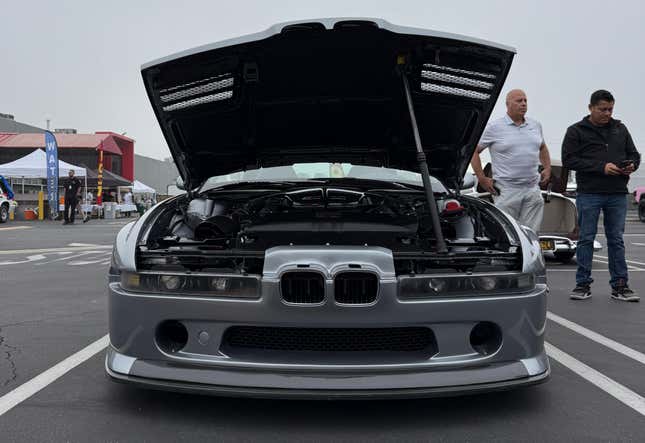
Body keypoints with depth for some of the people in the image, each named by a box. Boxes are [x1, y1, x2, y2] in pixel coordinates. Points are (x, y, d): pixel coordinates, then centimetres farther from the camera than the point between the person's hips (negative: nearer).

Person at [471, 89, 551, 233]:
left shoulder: (536, 125, 14)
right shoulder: (494, 127, -3)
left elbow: (543, 148, 31)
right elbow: (474, 151, -2)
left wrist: (547, 168, 16)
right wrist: (482, 179, -8)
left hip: (533, 189, 5)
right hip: (506, 191, -5)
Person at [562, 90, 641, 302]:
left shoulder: (620, 129, 16)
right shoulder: (576, 131, 2)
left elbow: (634, 154, 21)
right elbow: (568, 159, -8)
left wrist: (631, 165, -4)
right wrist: (601, 167, -17)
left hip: (618, 194, 4)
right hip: (589, 194, -3)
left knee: (616, 240, 6)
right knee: (586, 239, 1)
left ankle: (619, 286, 12)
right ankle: (583, 284, 9)